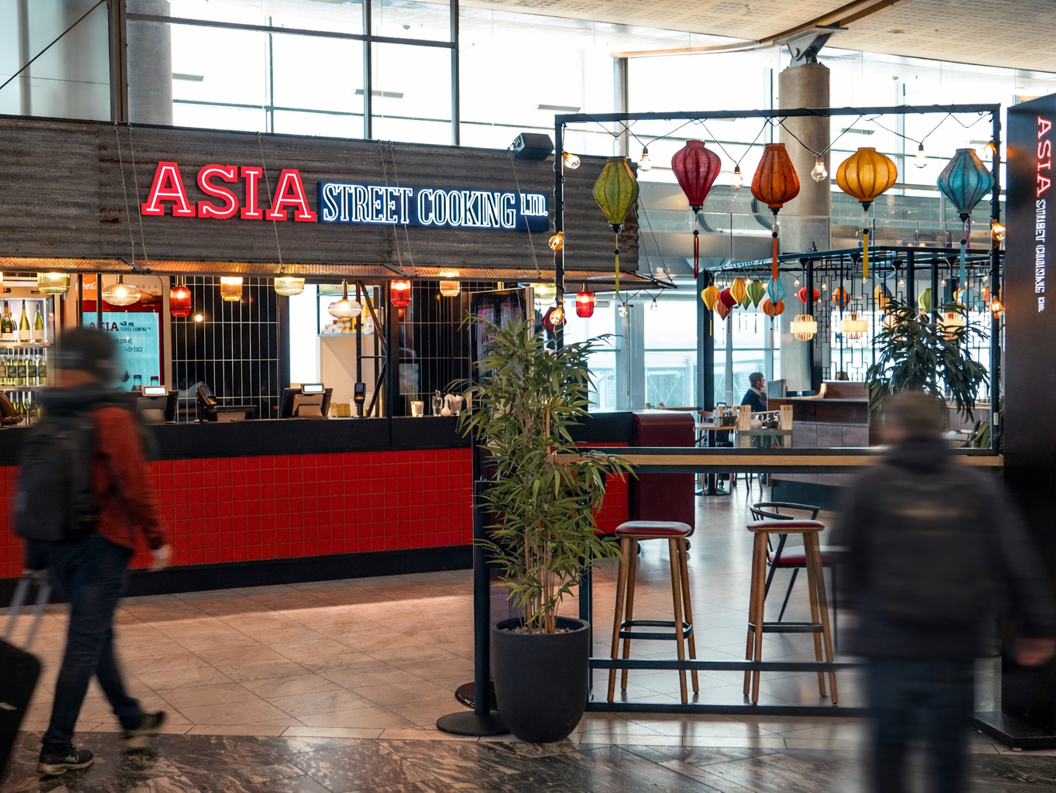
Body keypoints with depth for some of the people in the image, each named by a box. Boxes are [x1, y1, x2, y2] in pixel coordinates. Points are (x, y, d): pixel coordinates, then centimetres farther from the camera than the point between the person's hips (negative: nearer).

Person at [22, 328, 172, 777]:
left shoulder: (49, 417, 8)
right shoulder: (112, 416, -13)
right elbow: (134, 483, -16)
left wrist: (36, 551, 18)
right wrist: (157, 538, -7)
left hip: (57, 546, 8)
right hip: (102, 542, -7)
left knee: (96, 634, 18)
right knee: (85, 643, -1)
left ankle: (133, 722, 32)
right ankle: (57, 749, 3)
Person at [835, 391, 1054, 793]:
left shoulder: (869, 485, -3)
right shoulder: (977, 486, 3)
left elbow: (845, 559, 3)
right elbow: (1015, 560, 2)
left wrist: (856, 604, 21)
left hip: (889, 642, -1)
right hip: (955, 647, 2)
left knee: (887, 745, 12)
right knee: (949, 752, 12)